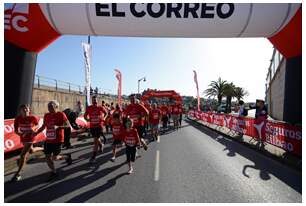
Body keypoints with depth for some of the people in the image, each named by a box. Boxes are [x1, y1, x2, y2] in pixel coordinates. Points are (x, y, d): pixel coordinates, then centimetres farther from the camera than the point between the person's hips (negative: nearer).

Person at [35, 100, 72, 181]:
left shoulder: (61, 114, -11)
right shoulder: (46, 115, 6)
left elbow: (68, 125, -15)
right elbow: (43, 126, 18)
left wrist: (58, 127, -29)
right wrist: (36, 133, 5)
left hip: (57, 140, -6)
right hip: (48, 140, 6)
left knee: (54, 158, -2)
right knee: (47, 157, 8)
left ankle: (67, 156, 27)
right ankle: (54, 172, 27)